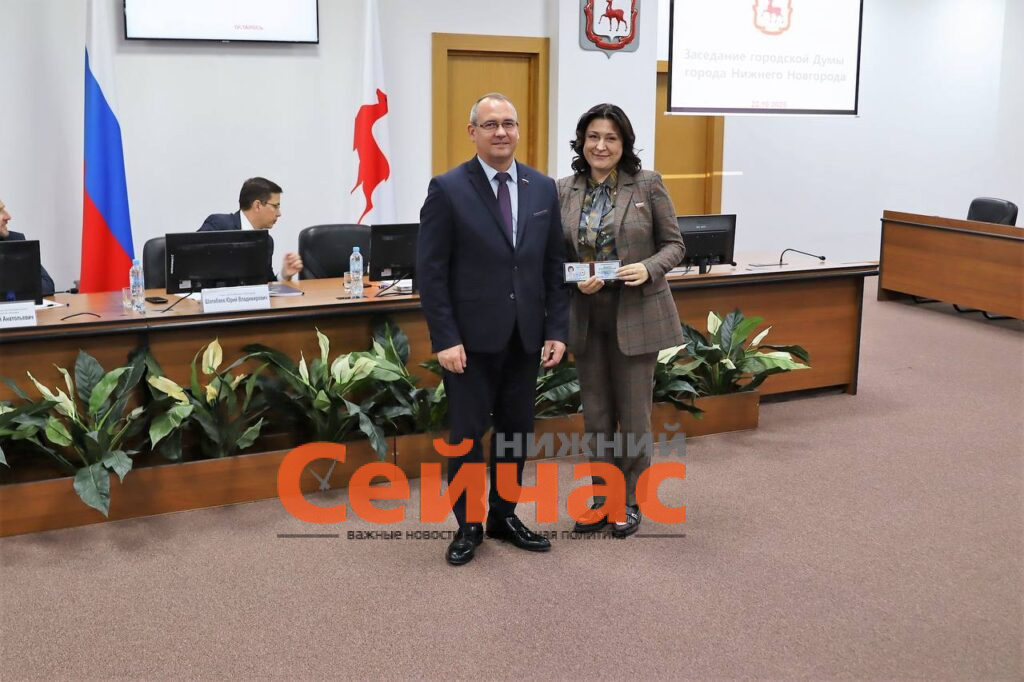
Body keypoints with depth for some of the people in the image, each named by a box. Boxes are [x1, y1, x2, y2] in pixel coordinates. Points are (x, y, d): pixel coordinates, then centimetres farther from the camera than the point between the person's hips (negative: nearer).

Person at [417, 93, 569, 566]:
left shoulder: (543, 188, 6)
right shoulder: (448, 189, -7)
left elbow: (554, 265, 8)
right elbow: (430, 272, -9)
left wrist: (557, 329, 2)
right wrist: (444, 339, -14)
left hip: (525, 336, 4)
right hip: (471, 337, -4)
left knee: (516, 431, 12)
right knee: (467, 433, 4)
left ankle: (504, 516, 28)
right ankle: (468, 525, 20)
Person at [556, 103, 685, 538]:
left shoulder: (648, 185, -4)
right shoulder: (564, 191, 4)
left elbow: (674, 244, -1)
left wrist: (648, 268, -20)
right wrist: (576, 281, -12)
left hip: (636, 314, -3)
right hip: (586, 316, 3)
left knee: (632, 415, 5)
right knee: (595, 415, 12)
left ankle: (630, 501, 22)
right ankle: (602, 498, 27)